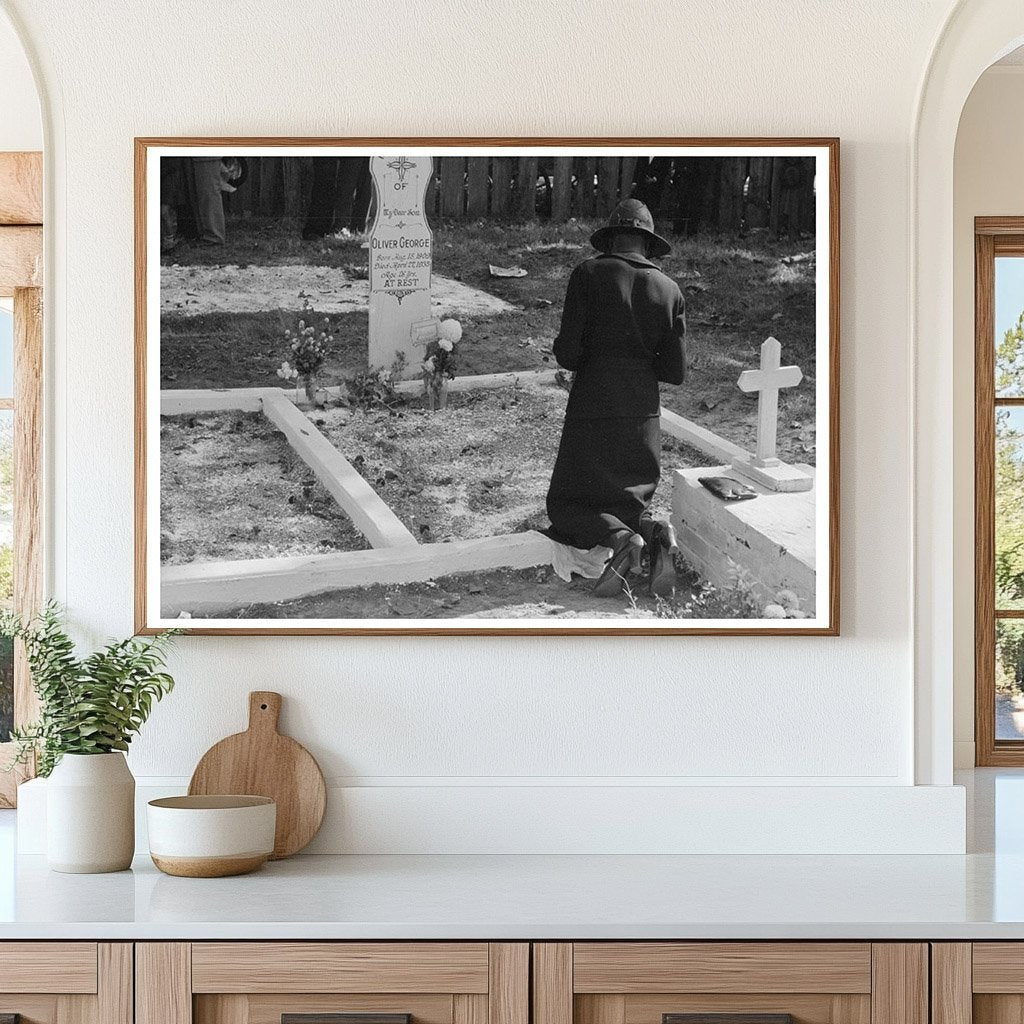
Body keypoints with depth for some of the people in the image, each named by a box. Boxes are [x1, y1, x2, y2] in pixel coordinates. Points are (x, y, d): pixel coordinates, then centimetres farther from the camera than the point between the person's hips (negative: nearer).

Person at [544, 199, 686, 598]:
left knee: (566, 505, 7)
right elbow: (676, 372, 3)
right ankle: (656, 534, -13)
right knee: (628, 501, 20)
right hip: (644, 414, 4)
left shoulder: (589, 274, -7)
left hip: (592, 407, -4)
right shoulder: (669, 290, 3)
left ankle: (617, 538, -22)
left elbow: (567, 354, -11)